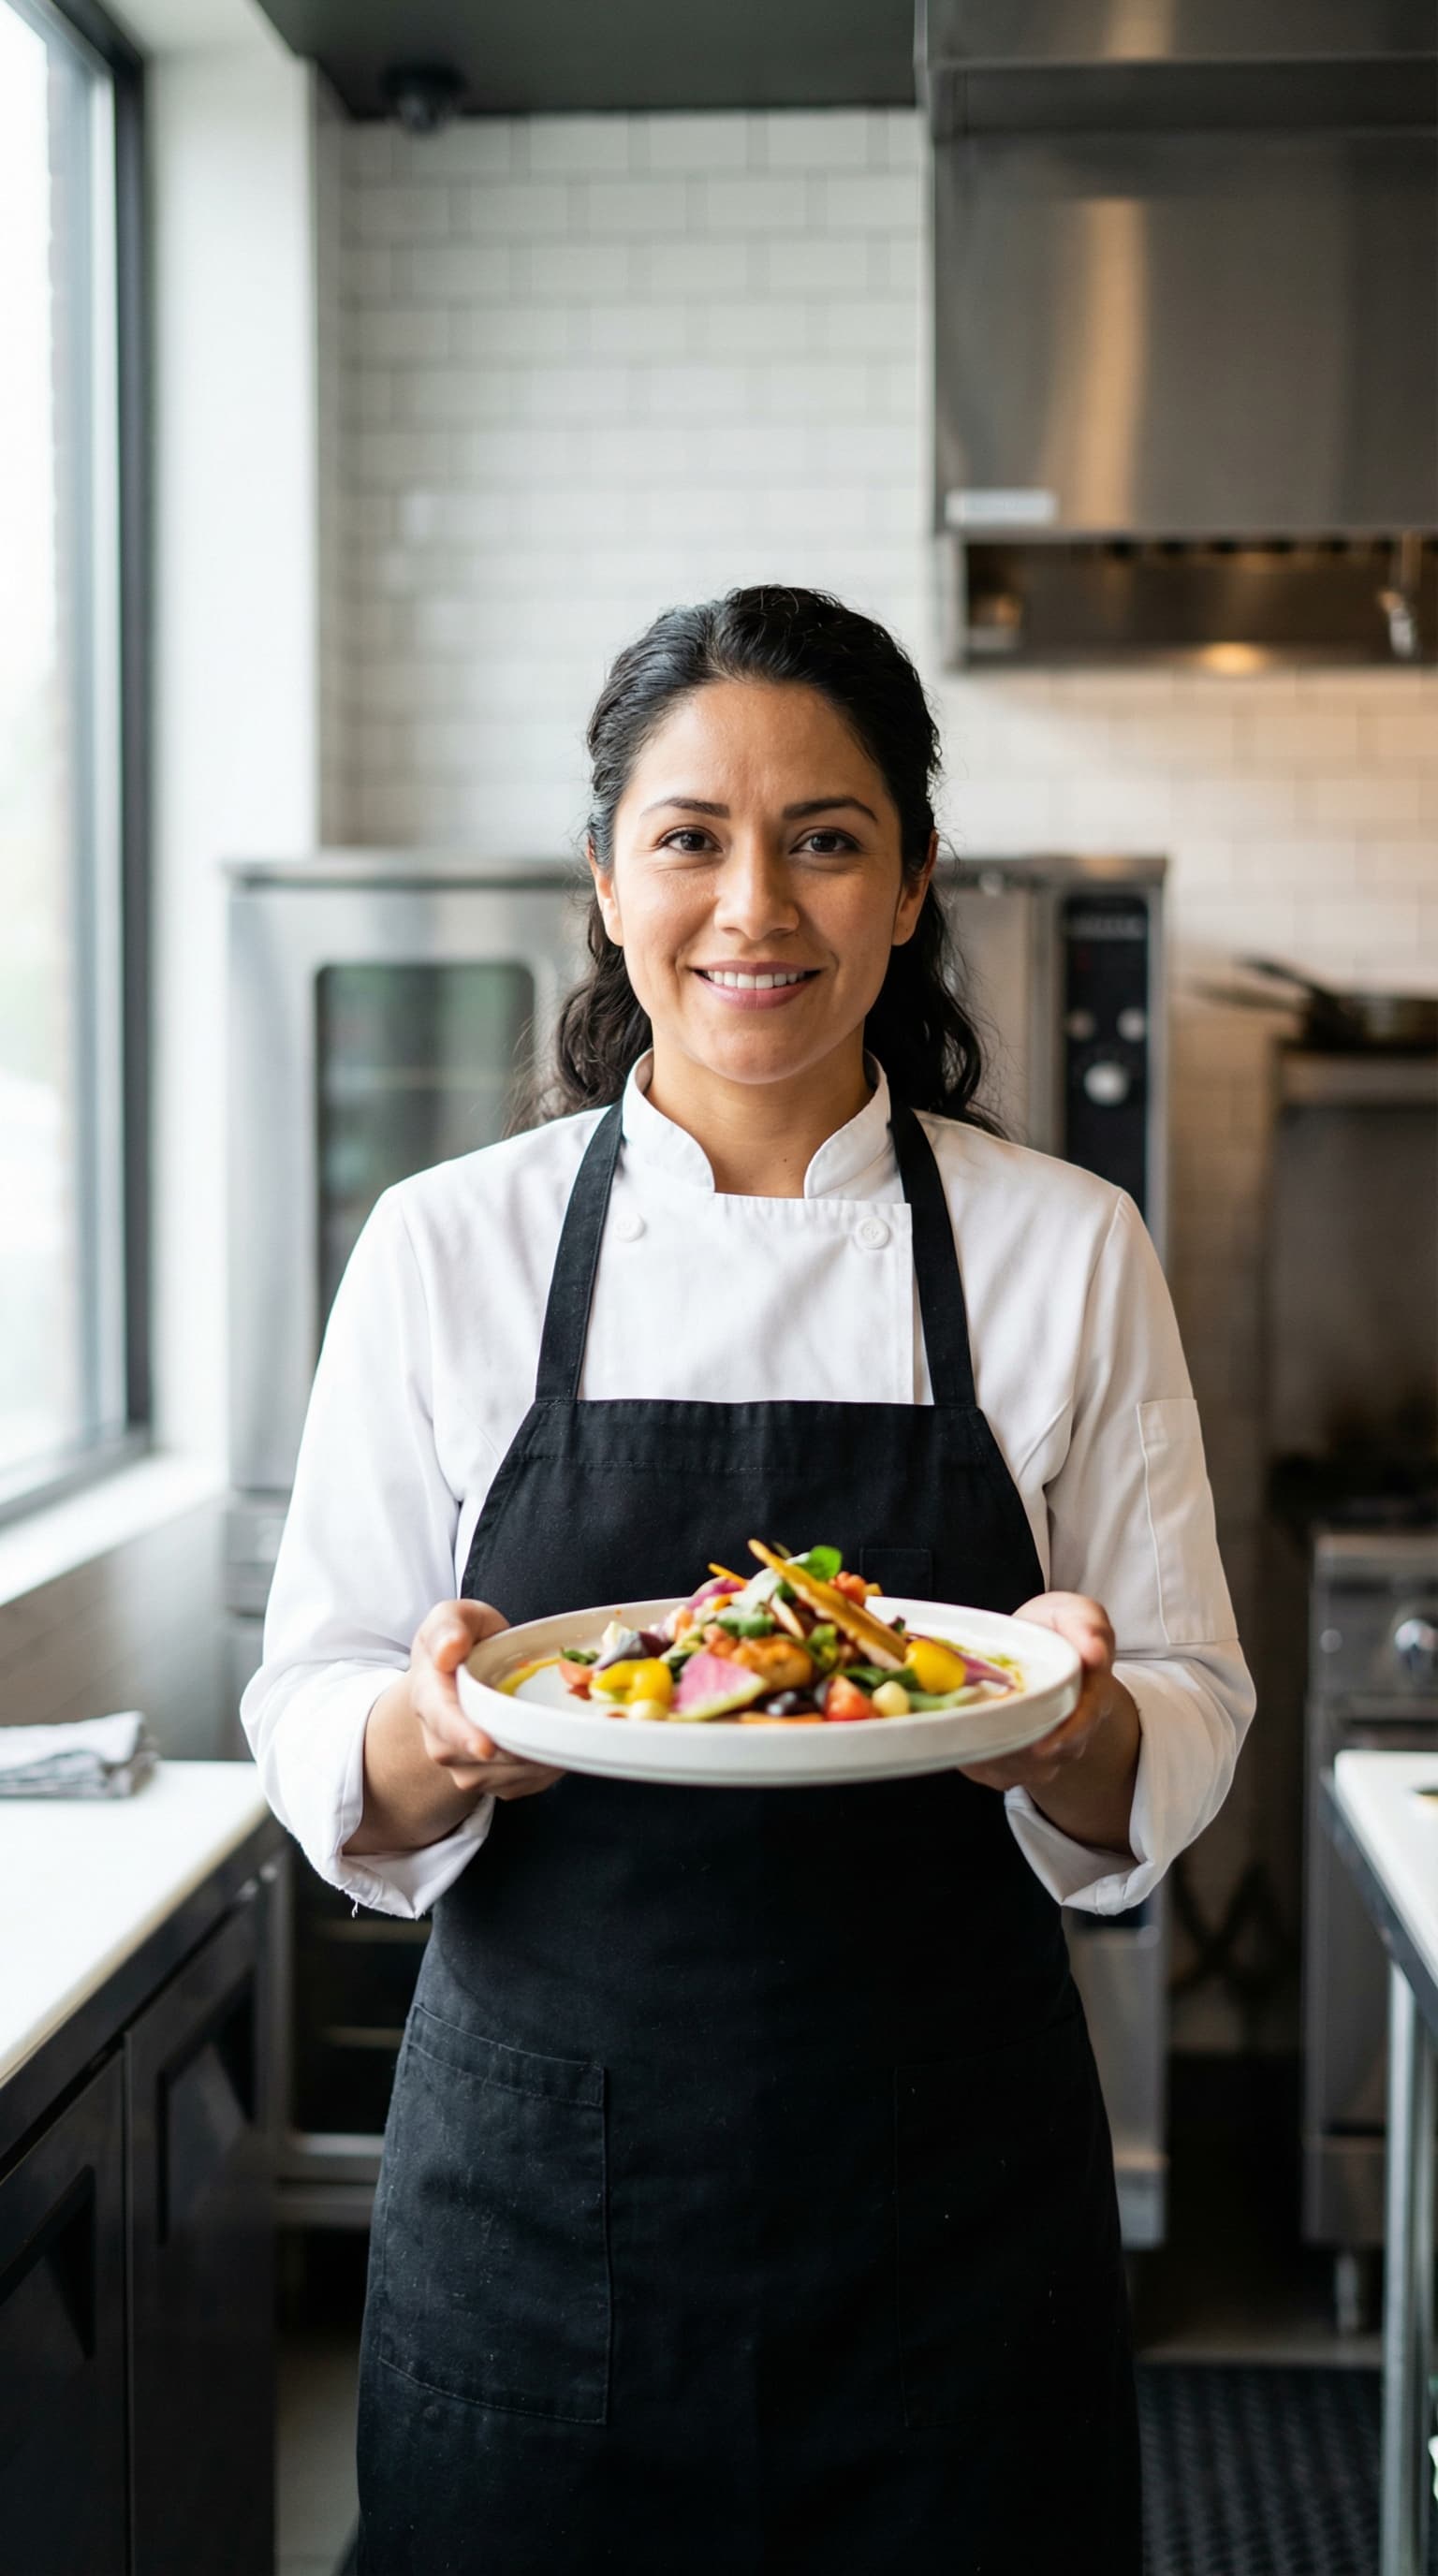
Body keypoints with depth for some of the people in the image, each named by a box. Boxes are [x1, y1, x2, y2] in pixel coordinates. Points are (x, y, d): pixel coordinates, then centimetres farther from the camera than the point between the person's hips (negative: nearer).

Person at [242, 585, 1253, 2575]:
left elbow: (1188, 1730, 1)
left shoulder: (1068, 1252, -2)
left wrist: (1079, 1729, -21)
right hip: (538, 2176, 0)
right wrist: (432, 1735, -22)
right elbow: (313, 1726, 0)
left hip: (945, 2196, 1)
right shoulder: (444, 1250, -2)